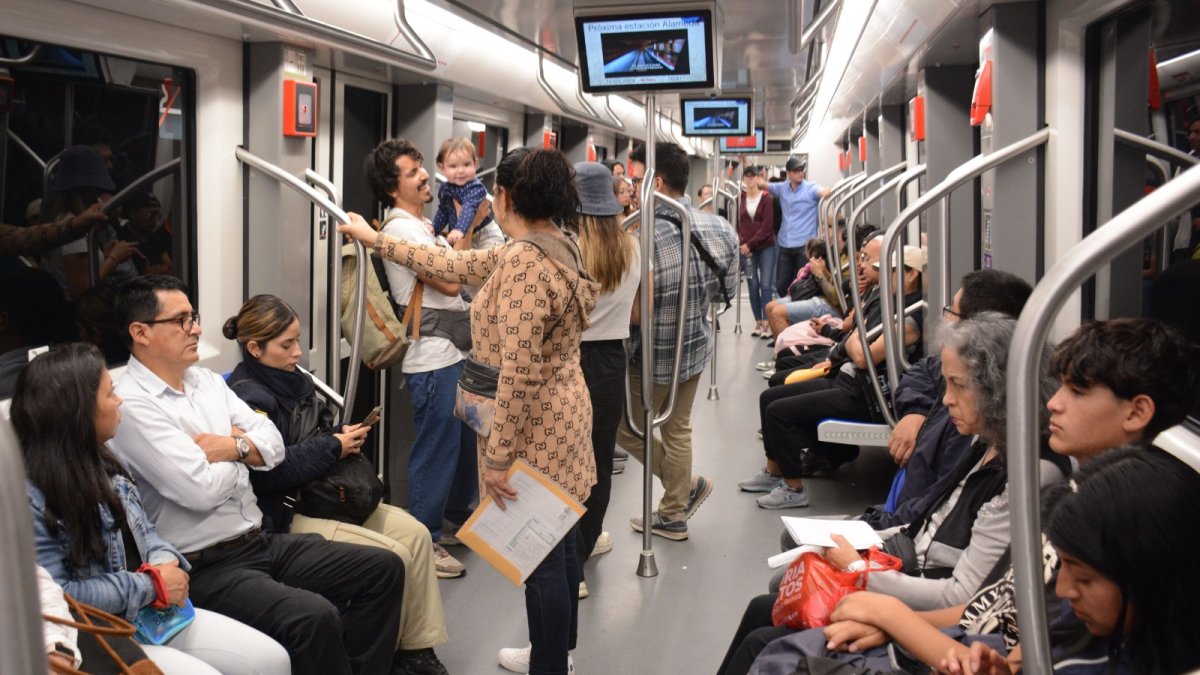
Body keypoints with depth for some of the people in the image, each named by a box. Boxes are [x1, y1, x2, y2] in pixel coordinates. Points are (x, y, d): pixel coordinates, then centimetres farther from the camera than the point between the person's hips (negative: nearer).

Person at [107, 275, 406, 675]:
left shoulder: (207, 381, 12)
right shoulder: (132, 406, -14)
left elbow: (273, 446, 10)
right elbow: (201, 490, -21)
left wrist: (233, 446, -10)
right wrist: (243, 447, -2)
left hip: (262, 542, 9)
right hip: (205, 567, -9)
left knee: (384, 569, 1)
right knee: (315, 618, -31)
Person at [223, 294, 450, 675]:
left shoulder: (293, 380, 10)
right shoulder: (249, 399, -18)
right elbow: (270, 472, -27)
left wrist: (344, 437, 0)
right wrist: (333, 448, -19)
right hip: (284, 514, -9)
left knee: (415, 534, -3)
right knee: (393, 556, -17)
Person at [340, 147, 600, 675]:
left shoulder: (524, 261, -24)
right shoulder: (548, 247, 7)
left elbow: (518, 373, -27)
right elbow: (453, 265, 16)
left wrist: (497, 456, -21)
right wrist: (376, 240, 22)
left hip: (536, 428, -10)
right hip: (557, 415, 10)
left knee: (541, 556, 3)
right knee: (556, 544, 22)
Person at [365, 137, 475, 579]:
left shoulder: (422, 225, 15)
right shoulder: (401, 228, -16)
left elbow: (452, 280, 22)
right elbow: (450, 281, -20)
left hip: (455, 351, 10)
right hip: (433, 359, -10)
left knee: (465, 437, 21)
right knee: (437, 448, -4)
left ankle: (458, 511, 38)